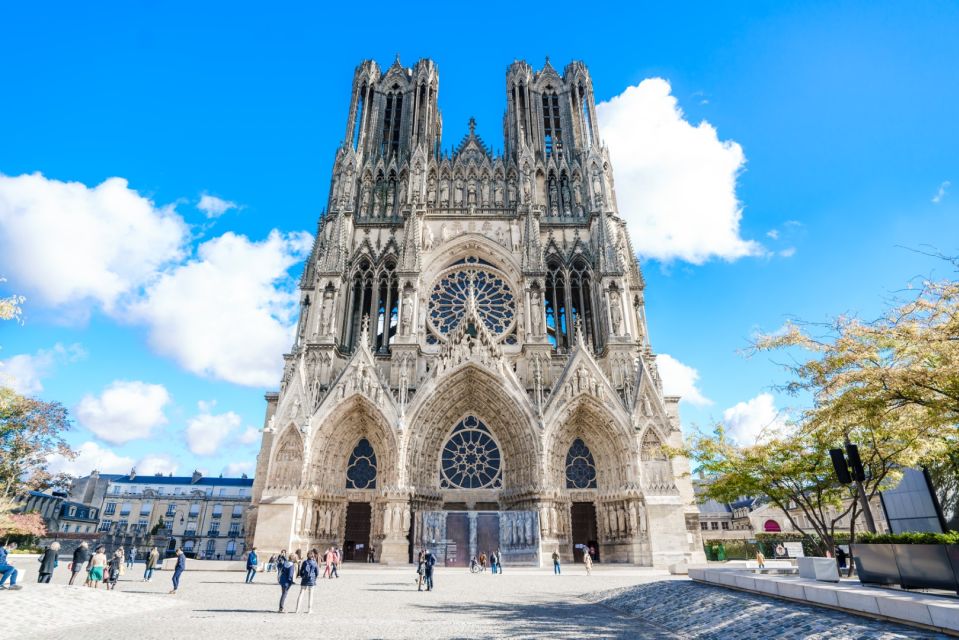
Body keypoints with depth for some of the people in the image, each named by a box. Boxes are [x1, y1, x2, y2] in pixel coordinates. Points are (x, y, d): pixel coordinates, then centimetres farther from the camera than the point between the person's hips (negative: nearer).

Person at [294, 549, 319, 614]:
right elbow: (317, 573, -3)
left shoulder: (304, 562, -6)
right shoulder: (315, 563, -7)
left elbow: (301, 571, -1)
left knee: (301, 593, 10)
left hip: (304, 580, 1)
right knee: (310, 594, 9)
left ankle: (297, 609, 8)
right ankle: (309, 609, 12)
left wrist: (302, 577, 14)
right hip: (311, 580, 0)